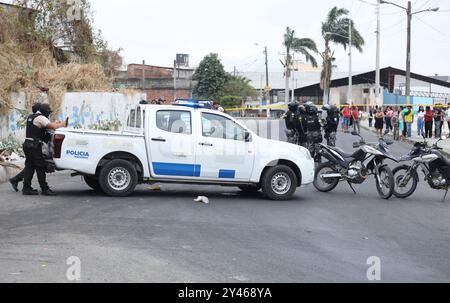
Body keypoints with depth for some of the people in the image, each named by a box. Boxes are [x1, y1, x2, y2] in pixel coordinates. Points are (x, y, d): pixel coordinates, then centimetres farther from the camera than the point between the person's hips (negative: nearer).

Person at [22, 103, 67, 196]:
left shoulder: (31, 117, 19)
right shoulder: (41, 118, -11)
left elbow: (46, 126, 22)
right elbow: (53, 127, -19)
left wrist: (55, 123, 13)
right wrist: (62, 124, -3)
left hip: (27, 144, 9)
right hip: (34, 146, -9)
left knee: (29, 167, 10)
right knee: (40, 167, -5)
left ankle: (26, 188, 10)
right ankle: (45, 189, -3)